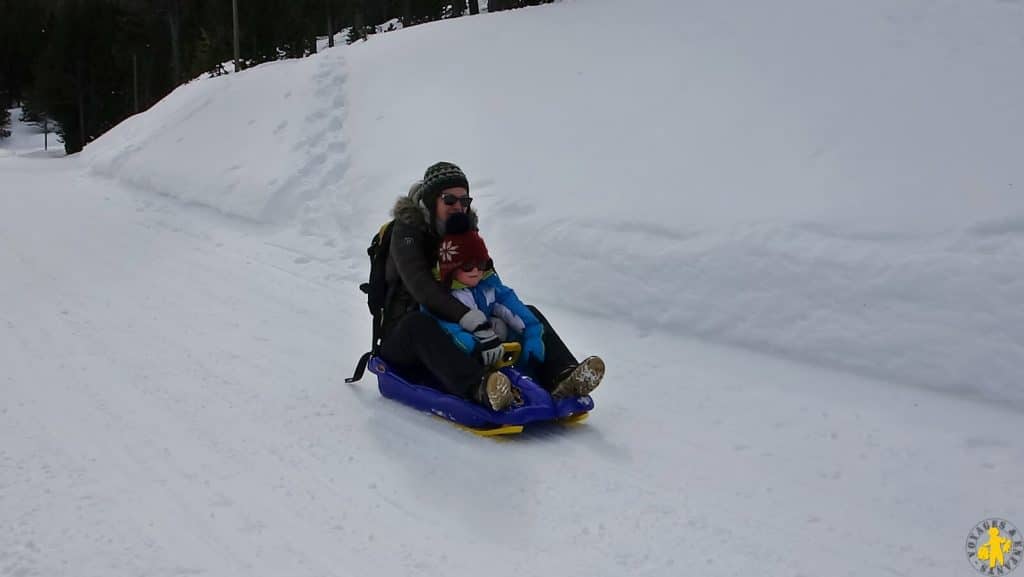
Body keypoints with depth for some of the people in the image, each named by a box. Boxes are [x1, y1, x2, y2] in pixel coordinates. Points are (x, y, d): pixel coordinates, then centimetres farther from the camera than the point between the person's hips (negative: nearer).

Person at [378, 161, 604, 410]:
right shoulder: (407, 230, -13)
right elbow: (423, 287, -31)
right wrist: (476, 323, -42)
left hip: (455, 335, 6)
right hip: (405, 334, -6)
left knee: (530, 314, -4)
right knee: (419, 324, -41)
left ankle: (562, 374, -29)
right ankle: (479, 387, -62)